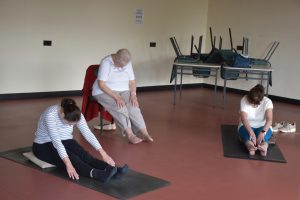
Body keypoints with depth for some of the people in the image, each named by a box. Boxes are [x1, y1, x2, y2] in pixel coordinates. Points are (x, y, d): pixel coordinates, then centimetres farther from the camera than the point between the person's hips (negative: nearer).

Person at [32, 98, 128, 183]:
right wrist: (68, 164, -49)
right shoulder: (50, 115, -33)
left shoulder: (75, 114, -15)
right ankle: (99, 174, -57)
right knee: (72, 158, -34)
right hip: (43, 145, -5)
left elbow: (88, 133, -15)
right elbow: (56, 141, -41)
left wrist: (103, 153, -22)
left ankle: (113, 170, -47)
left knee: (85, 156, -25)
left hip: (65, 141, 5)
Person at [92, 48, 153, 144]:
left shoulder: (128, 63, 0)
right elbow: (101, 84, -22)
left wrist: (133, 94, -15)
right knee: (120, 107, -32)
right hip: (105, 92, -4)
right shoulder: (106, 62, -18)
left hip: (123, 91, 5)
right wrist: (116, 97, -30)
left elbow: (132, 81, 5)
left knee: (133, 106, -25)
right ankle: (130, 135, -34)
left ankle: (144, 133, -31)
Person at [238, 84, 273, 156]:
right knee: (247, 134, -36)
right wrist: (251, 132, -45)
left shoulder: (267, 102, -16)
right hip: (247, 126, -1)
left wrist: (263, 132, -44)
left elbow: (269, 119, -27)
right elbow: (244, 119, -29)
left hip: (263, 127, 1)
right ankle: (250, 146, -63)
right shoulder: (244, 100, -18)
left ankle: (264, 146, -62)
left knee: (263, 135, -34)